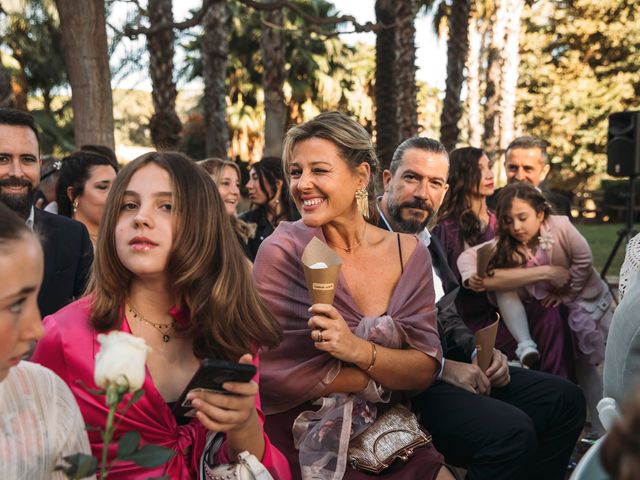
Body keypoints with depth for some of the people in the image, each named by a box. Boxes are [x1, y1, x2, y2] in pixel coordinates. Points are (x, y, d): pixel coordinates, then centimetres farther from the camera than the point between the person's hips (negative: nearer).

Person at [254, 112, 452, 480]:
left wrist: (358, 350, -25)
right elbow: (278, 375, -16)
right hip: (305, 444, -4)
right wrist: (392, 373, -8)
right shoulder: (284, 252, -12)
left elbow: (426, 369, -5)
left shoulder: (408, 253, -1)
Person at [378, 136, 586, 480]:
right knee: (511, 430, -28)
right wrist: (441, 367, -19)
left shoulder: (429, 242, 17)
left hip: (446, 367, 9)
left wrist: (477, 352, 2)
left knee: (564, 398, 4)